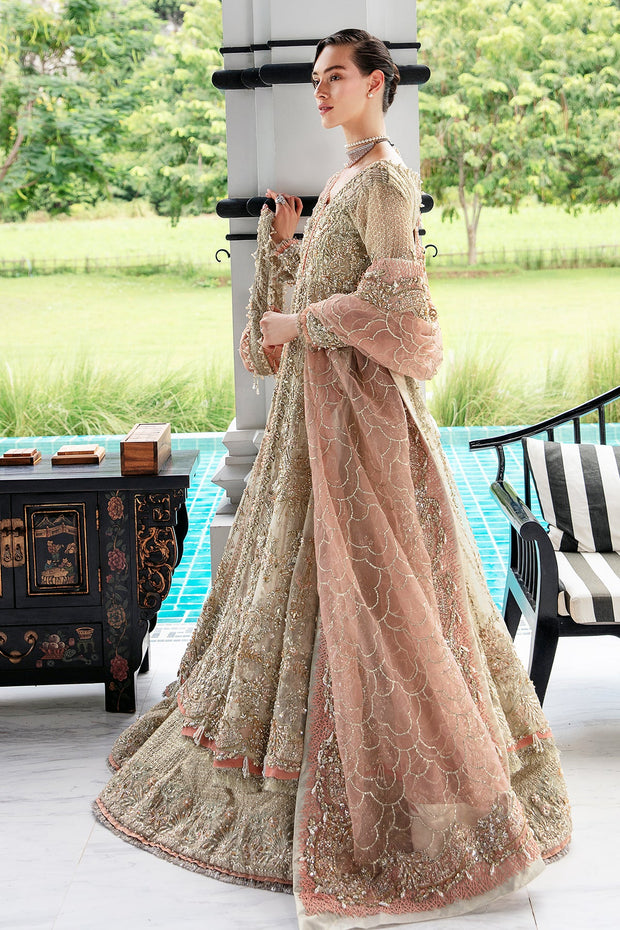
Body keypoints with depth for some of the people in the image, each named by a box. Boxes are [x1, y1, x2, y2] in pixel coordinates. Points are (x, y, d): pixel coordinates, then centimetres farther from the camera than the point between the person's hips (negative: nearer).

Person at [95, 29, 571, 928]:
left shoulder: (386, 179, -12)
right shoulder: (347, 180, 17)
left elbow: (395, 298, -22)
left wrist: (296, 324, -14)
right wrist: (284, 241, 7)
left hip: (358, 399, -10)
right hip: (316, 397, 10)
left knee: (362, 586, -8)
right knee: (297, 574, 15)